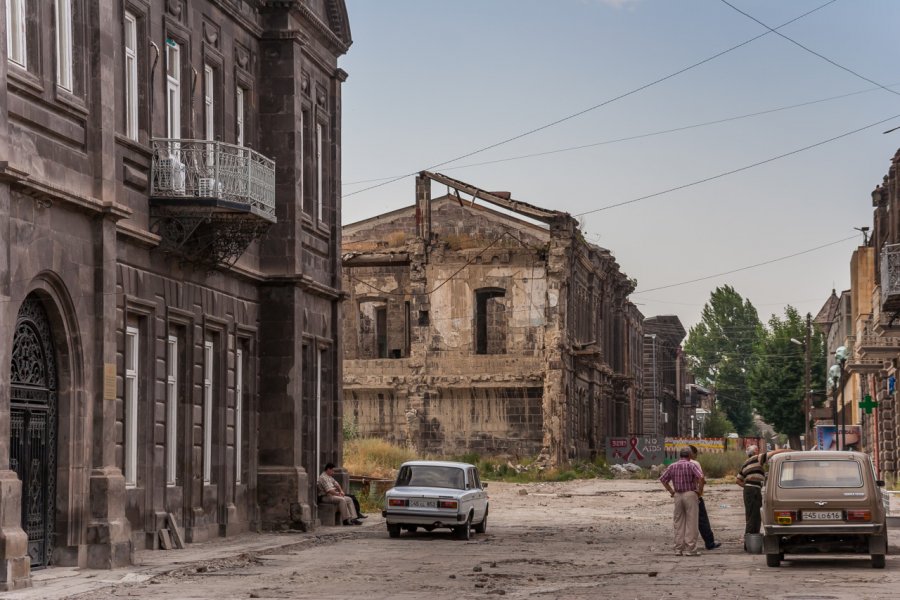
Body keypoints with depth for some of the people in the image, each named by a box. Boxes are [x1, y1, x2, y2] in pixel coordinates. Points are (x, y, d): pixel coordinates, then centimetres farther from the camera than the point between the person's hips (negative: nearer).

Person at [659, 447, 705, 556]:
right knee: (691, 523, 0)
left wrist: (671, 491, 12)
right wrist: (700, 490, -9)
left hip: (678, 496, 4)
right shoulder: (692, 465, -7)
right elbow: (701, 477, -21)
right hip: (690, 494, -4)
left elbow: (663, 479, 12)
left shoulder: (672, 466, 8)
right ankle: (690, 549, -2)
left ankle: (678, 549, 11)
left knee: (679, 523, 11)